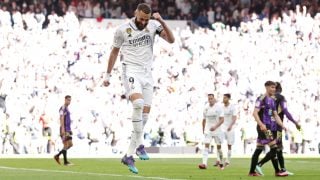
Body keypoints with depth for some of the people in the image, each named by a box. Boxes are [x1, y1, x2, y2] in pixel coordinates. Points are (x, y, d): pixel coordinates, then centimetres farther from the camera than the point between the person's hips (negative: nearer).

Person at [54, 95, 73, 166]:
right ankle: (65, 162, -3)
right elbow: (62, 119, -18)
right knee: (66, 145, -7)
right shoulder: (62, 108, -10)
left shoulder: (67, 108, 18)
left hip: (68, 129, 9)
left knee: (70, 144, 8)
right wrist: (63, 129, -25)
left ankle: (57, 156, 17)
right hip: (64, 129, -9)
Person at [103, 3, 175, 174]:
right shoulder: (123, 30, -4)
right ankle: (139, 144, -21)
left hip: (147, 73, 4)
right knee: (138, 103, -30)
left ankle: (129, 155, 12)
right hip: (131, 71, -4)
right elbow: (114, 52, 10)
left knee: (145, 114, 3)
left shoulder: (153, 25, 0)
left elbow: (171, 40, -10)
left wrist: (162, 22, -23)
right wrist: (108, 75, 15)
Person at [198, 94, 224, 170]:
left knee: (218, 146, 8)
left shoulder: (219, 108, -8)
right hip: (208, 130, 2)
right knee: (206, 145, -13)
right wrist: (203, 130, 15)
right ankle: (204, 163, -23)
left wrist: (215, 126, -27)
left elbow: (222, 119, -15)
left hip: (217, 130, -2)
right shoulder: (206, 109, 3)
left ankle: (220, 163, 24)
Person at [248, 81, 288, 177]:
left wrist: (282, 125, 8)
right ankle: (277, 171, -8)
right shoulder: (261, 99, -9)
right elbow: (255, 113, -16)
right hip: (264, 127, -9)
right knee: (274, 148, -11)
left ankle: (252, 171, 13)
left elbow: (275, 115, 20)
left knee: (258, 150, 10)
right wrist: (261, 124, -27)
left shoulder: (272, 100, 18)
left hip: (271, 127, 9)